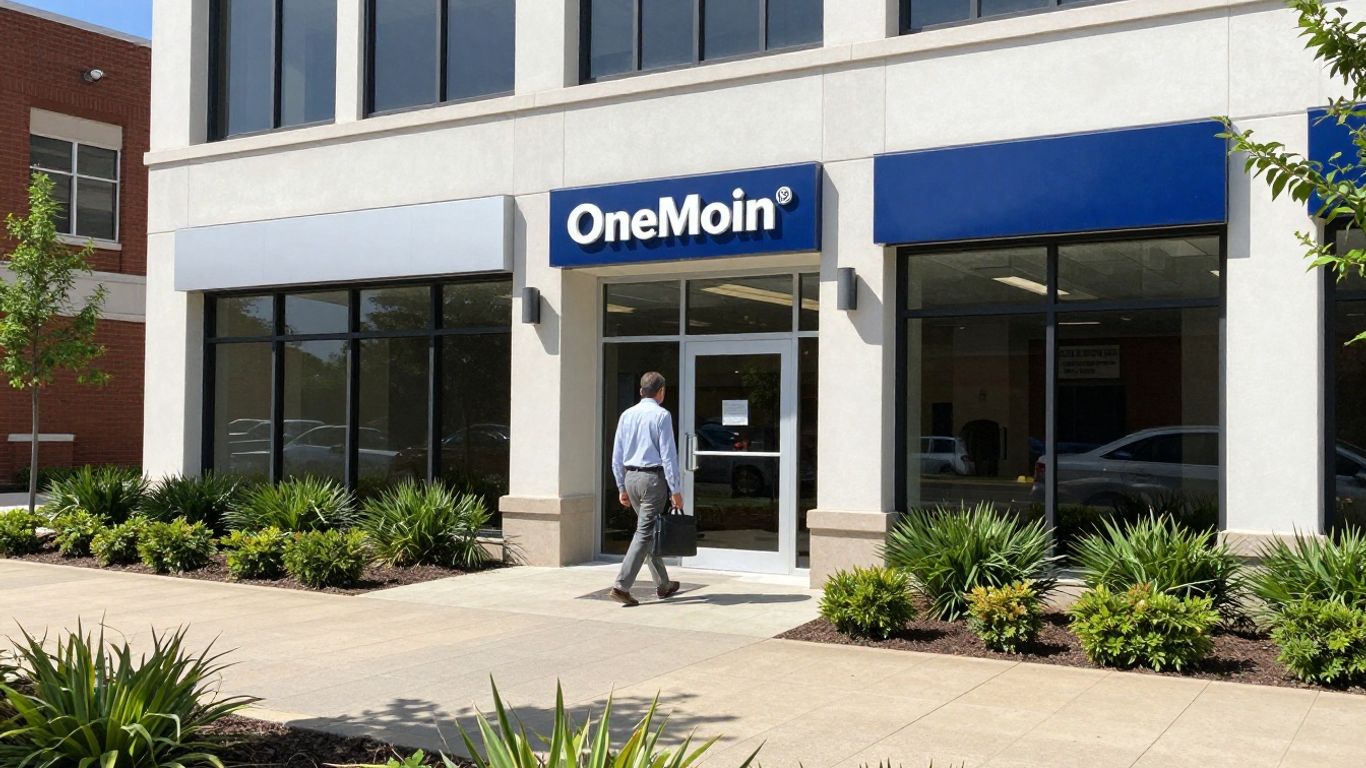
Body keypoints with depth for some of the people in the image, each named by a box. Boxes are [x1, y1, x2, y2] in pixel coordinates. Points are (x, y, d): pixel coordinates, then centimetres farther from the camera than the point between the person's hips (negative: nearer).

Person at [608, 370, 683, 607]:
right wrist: (675, 490, -8)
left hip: (631, 477, 7)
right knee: (645, 533, -5)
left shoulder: (626, 415, 8)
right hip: (653, 477, -7)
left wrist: (622, 487, 18)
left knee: (649, 531, 16)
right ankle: (622, 585, -12)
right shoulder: (662, 415, -9)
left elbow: (617, 455, 11)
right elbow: (668, 455, -11)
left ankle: (663, 585, 25)